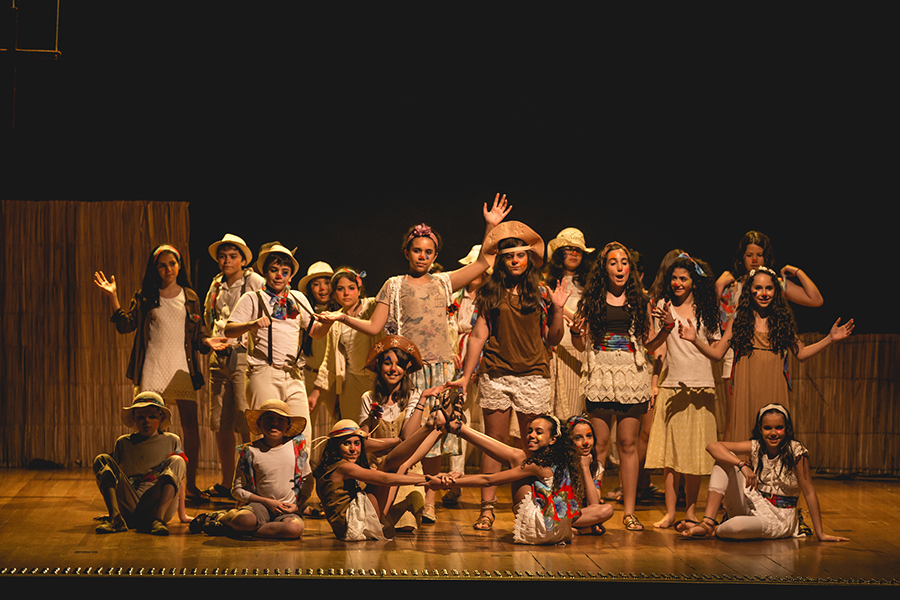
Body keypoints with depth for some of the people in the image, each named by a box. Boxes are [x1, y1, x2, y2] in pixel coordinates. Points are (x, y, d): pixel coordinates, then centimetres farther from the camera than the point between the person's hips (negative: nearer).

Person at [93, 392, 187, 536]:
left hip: (158, 505, -1)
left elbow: (179, 480, 14)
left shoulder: (171, 441, 14)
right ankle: (115, 518, -33)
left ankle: (158, 519, -39)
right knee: (102, 460, -12)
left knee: (176, 461, -20)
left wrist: (182, 514, 12)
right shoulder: (123, 443, 16)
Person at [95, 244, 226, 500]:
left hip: (183, 367, 2)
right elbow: (126, 325, 2)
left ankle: (191, 484, 7)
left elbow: (197, 334, 14)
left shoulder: (190, 297, 13)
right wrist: (112, 297, -6)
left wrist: (207, 342, -6)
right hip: (153, 367, -1)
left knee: (191, 425, -2)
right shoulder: (145, 296, 8)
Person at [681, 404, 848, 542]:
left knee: (737, 526, -38)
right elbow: (713, 447, -13)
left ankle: (715, 531, -2)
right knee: (725, 459, -15)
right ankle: (708, 523, -19)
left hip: (778, 518, -5)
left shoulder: (796, 451, -16)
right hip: (751, 507, 5)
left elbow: (809, 492, -14)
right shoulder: (756, 447, -5)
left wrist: (820, 534, -14)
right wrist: (743, 465, -29)